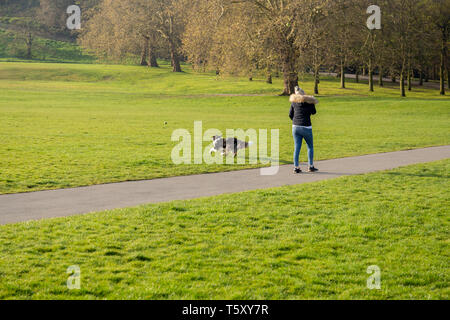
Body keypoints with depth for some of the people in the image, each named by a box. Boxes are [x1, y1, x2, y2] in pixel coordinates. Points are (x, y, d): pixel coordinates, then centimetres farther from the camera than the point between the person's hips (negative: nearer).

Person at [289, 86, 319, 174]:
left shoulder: (294, 102, 6)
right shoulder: (309, 101, -3)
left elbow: (290, 115, 10)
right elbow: (314, 112, 8)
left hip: (295, 127, 3)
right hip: (306, 127, -3)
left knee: (297, 147, 6)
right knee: (310, 147, 13)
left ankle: (296, 167, 3)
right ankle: (311, 166, 16)